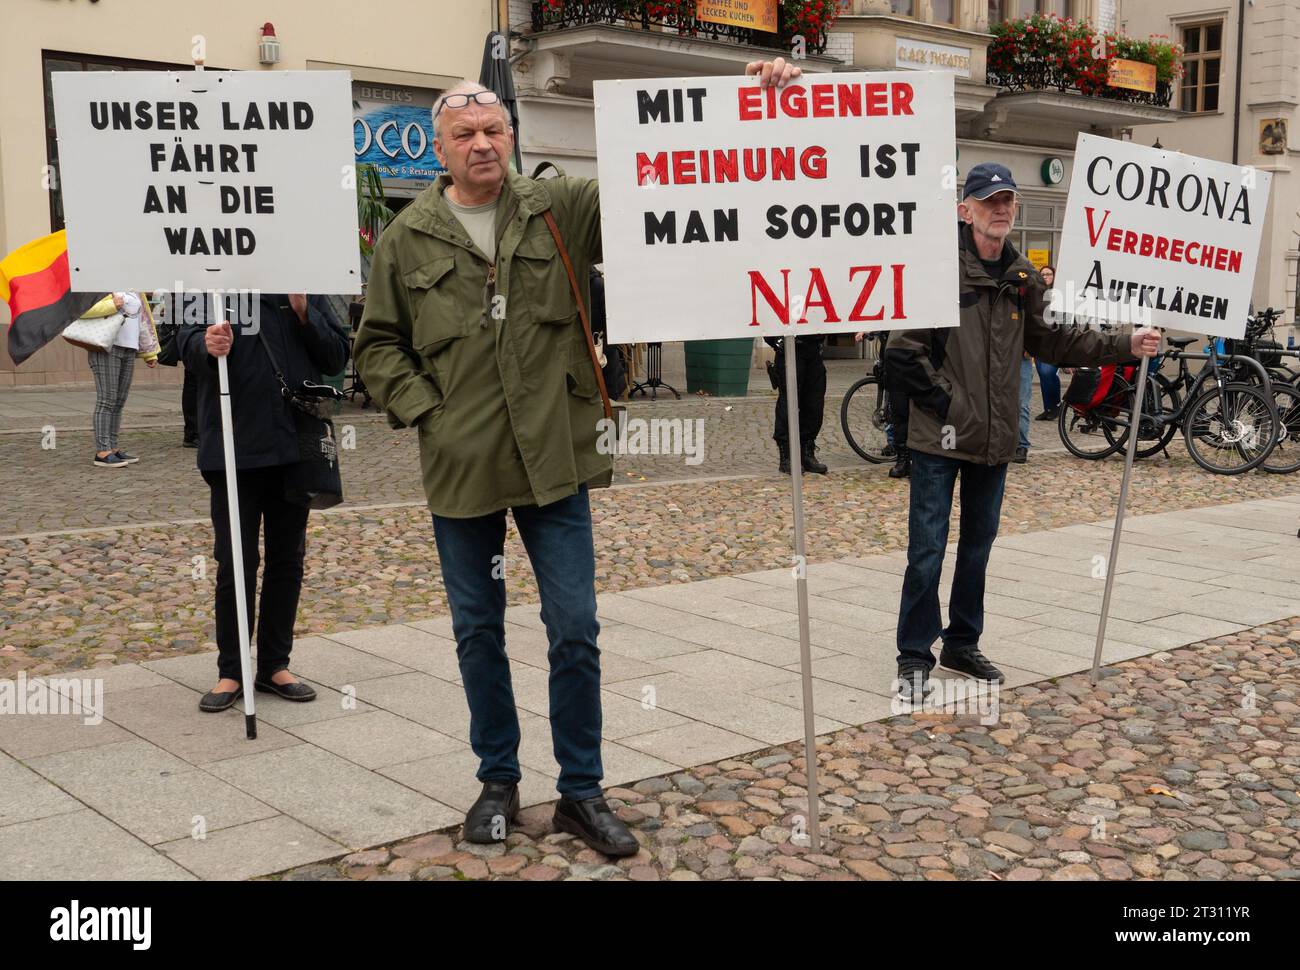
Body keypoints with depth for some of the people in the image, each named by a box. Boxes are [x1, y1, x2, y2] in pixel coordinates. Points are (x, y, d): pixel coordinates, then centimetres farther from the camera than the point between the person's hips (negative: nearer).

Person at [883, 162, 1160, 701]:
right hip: (941, 438, -6)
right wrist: (943, 400, -12)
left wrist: (1124, 346, 9)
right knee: (927, 549, -2)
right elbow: (903, 352, -14)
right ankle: (915, 657, 9)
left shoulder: (1021, 278, 9)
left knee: (978, 545, 16)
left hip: (994, 439, 6)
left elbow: (1050, 341, 15)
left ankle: (962, 645, 30)